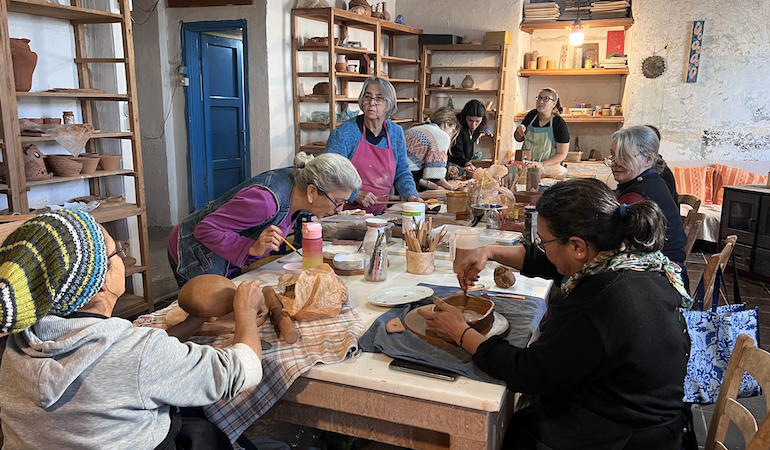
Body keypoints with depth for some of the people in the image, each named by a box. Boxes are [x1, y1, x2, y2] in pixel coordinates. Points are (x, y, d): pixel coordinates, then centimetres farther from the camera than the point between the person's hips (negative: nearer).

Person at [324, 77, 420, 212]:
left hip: (379, 212, 5)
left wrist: (411, 196, 0)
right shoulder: (344, 133, -6)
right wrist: (356, 195, -18)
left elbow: (402, 173, 17)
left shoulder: (396, 133, 9)